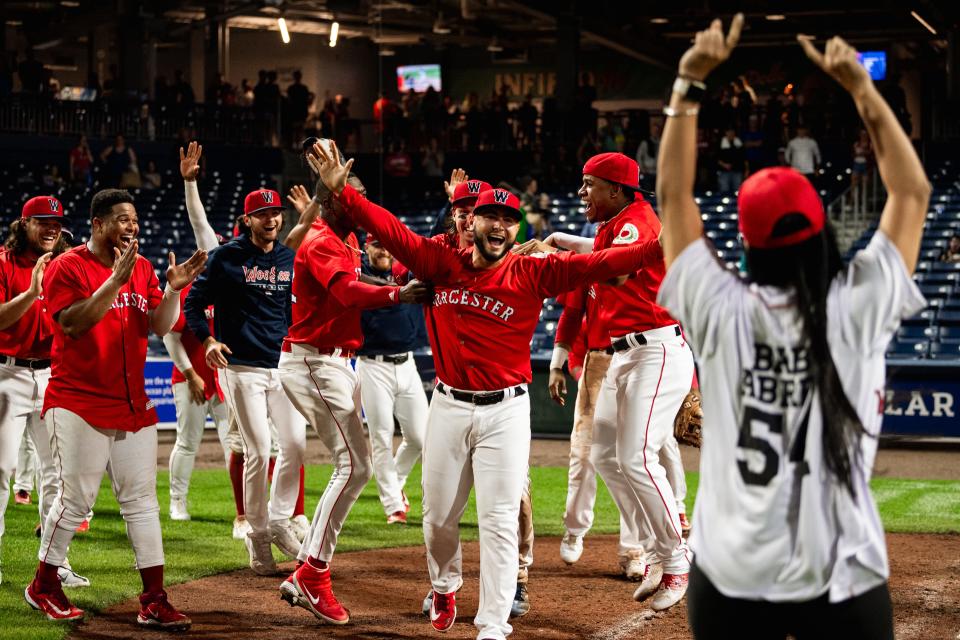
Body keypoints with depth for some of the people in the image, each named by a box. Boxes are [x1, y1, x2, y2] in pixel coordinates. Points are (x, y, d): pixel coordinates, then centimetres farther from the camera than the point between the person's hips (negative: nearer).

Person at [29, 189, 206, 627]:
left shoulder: (142, 268, 12)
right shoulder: (67, 267, -6)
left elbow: (160, 326, 8)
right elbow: (74, 324, -19)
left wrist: (173, 290, -9)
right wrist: (115, 280, -25)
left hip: (133, 406, 6)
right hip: (78, 404, -6)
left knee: (141, 500, 3)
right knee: (77, 498, -5)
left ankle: (154, 600, 3)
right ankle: (43, 587, 15)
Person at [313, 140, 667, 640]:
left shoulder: (532, 275, -6)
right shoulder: (441, 263, 1)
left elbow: (597, 264, -16)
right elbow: (390, 229, -3)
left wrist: (660, 247, -28)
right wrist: (340, 190, -14)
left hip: (506, 411, -2)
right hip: (448, 406, 3)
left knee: (499, 520, -5)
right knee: (438, 514, 15)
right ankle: (444, 589, 42)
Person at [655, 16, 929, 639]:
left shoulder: (722, 313, -5)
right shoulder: (856, 308, -8)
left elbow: (673, 194, 6)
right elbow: (912, 191, 4)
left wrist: (689, 83, 6)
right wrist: (861, 87, 5)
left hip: (729, 580, 1)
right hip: (841, 583, -1)